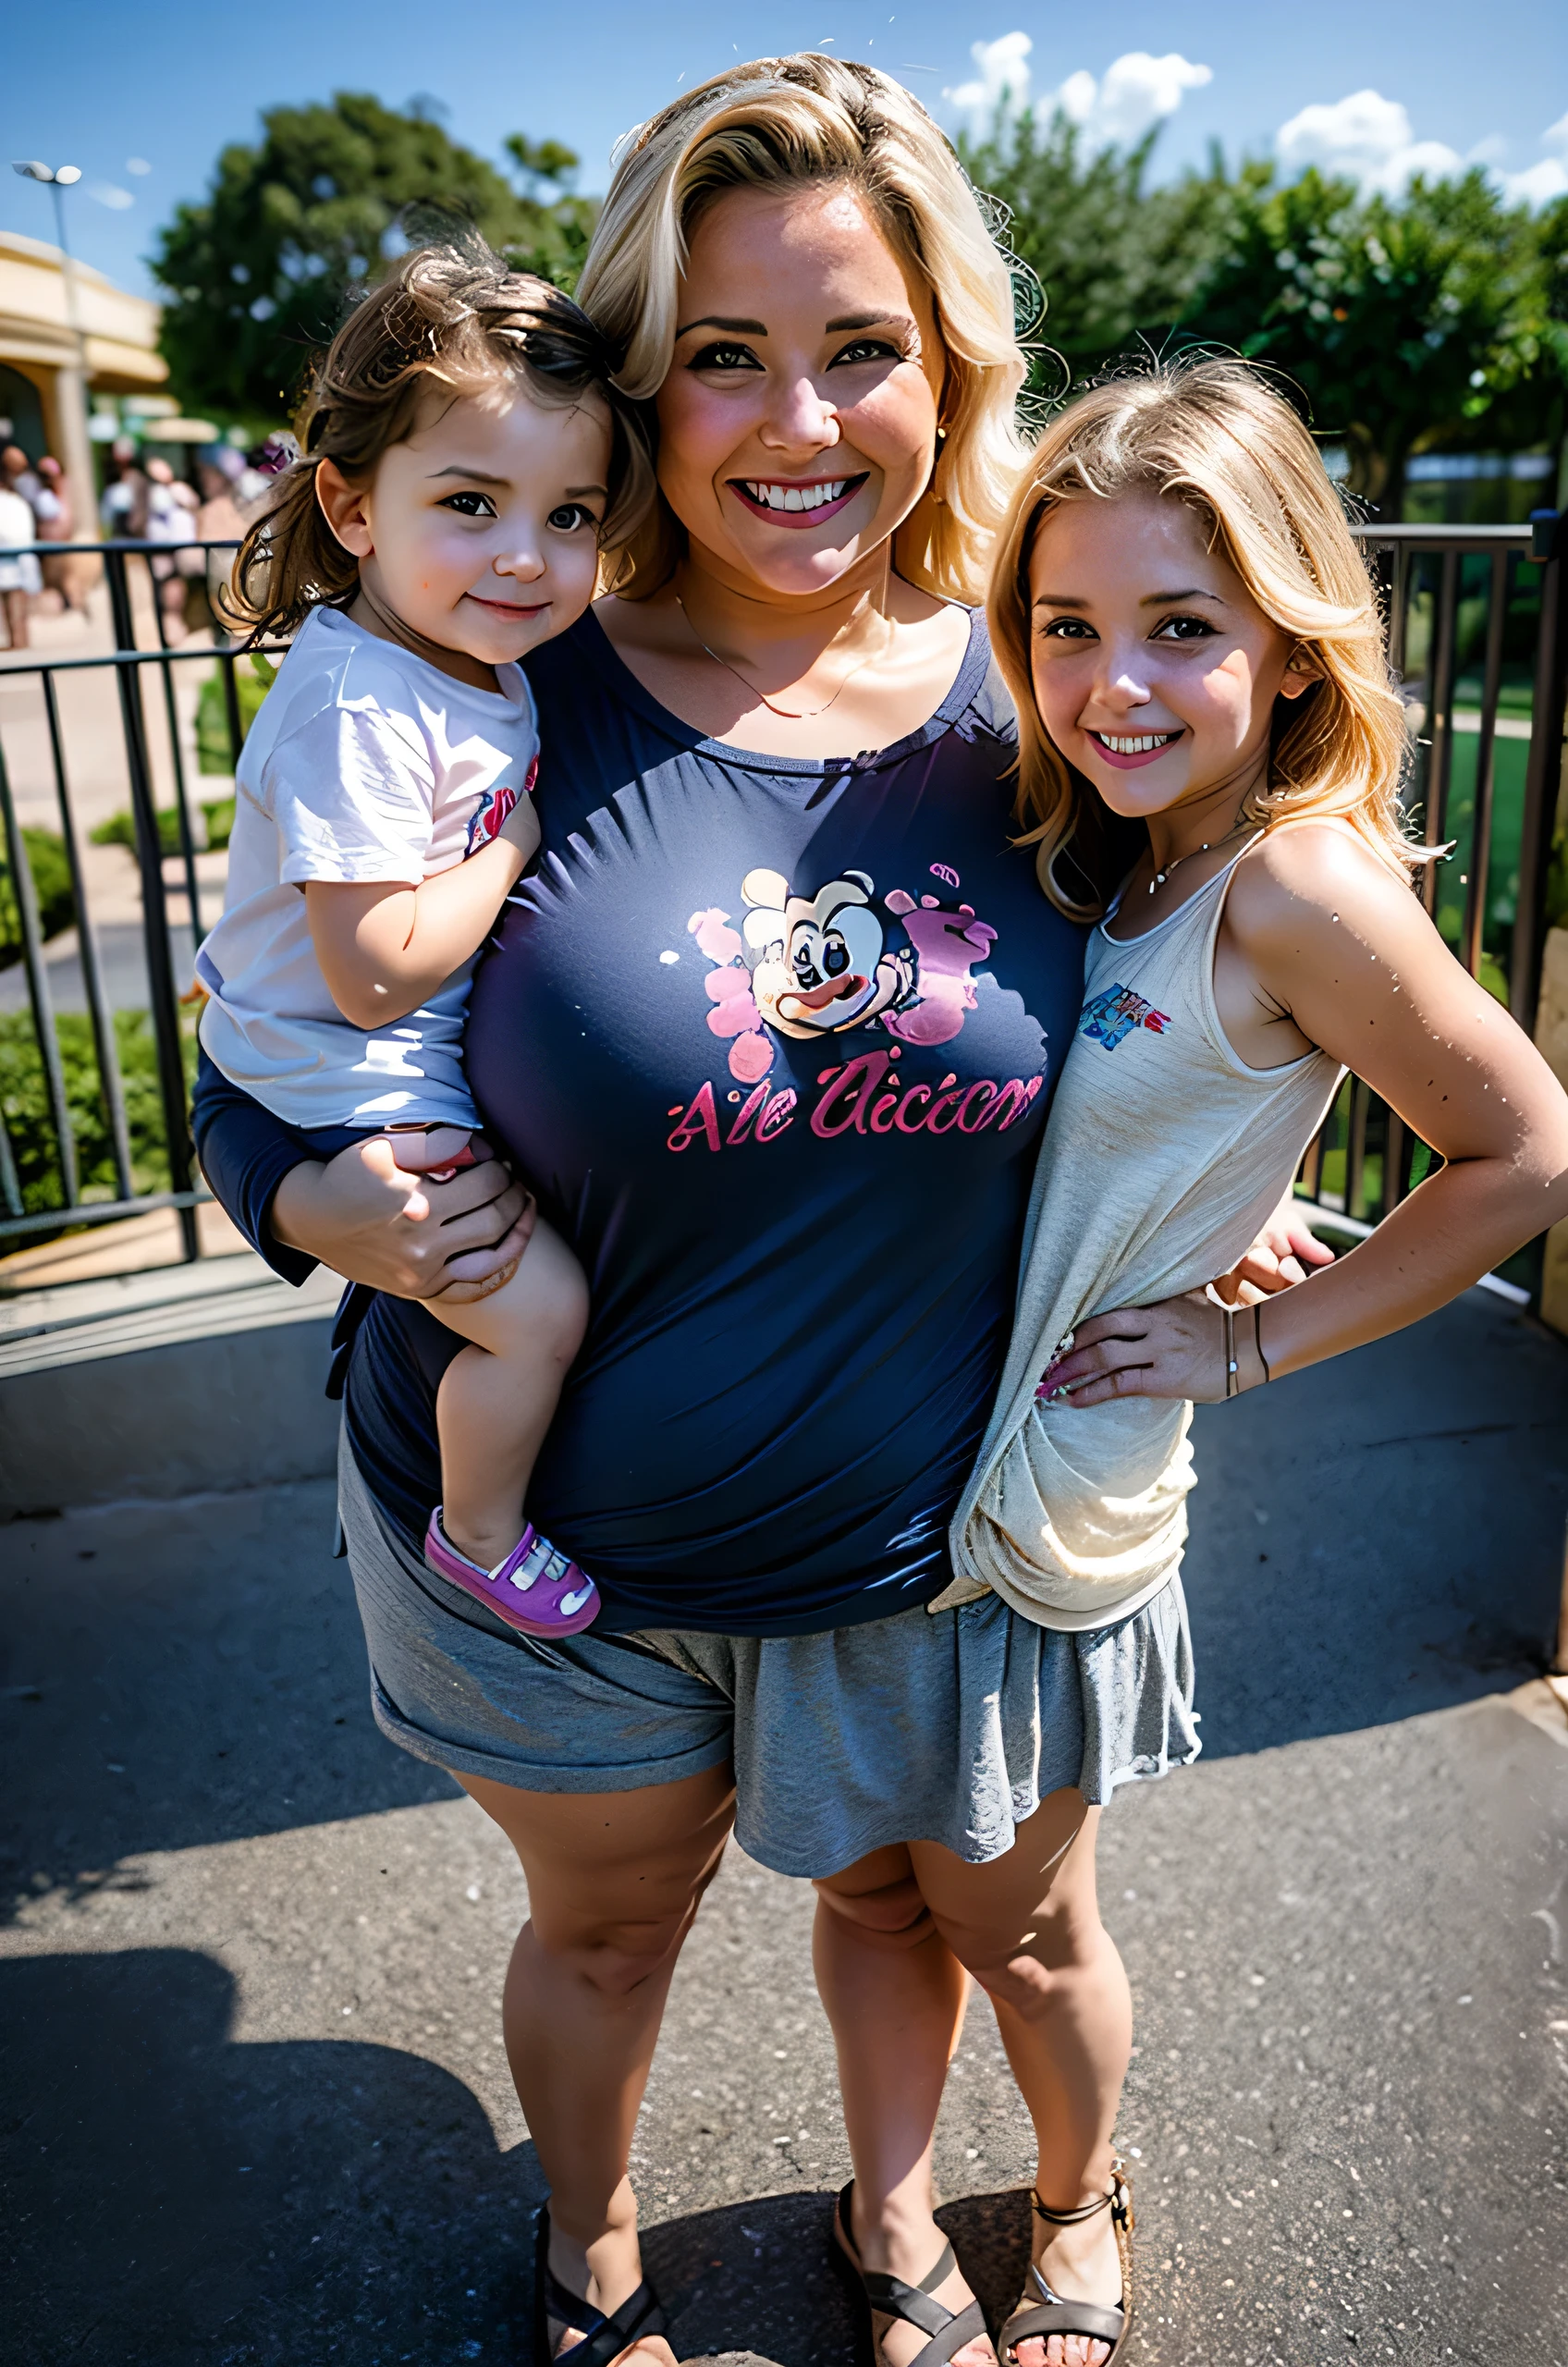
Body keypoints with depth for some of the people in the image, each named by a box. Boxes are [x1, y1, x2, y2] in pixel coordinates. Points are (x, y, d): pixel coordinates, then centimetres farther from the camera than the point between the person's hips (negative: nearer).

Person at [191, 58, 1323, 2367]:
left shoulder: (1029, 707, -8)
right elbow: (268, 1054, -3)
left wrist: (1205, 1241, -8)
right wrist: (319, 1205, -23)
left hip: (949, 1541, 2)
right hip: (558, 1536, -1)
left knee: (1004, 1917, 24)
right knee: (607, 1924, 23)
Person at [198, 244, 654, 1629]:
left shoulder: (489, 658, 2)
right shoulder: (356, 709, -27)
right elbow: (377, 972, -29)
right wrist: (520, 841, -20)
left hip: (431, 1067, 10)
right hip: (346, 1098, -10)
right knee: (539, 1306, -12)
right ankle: (482, 1532, 12)